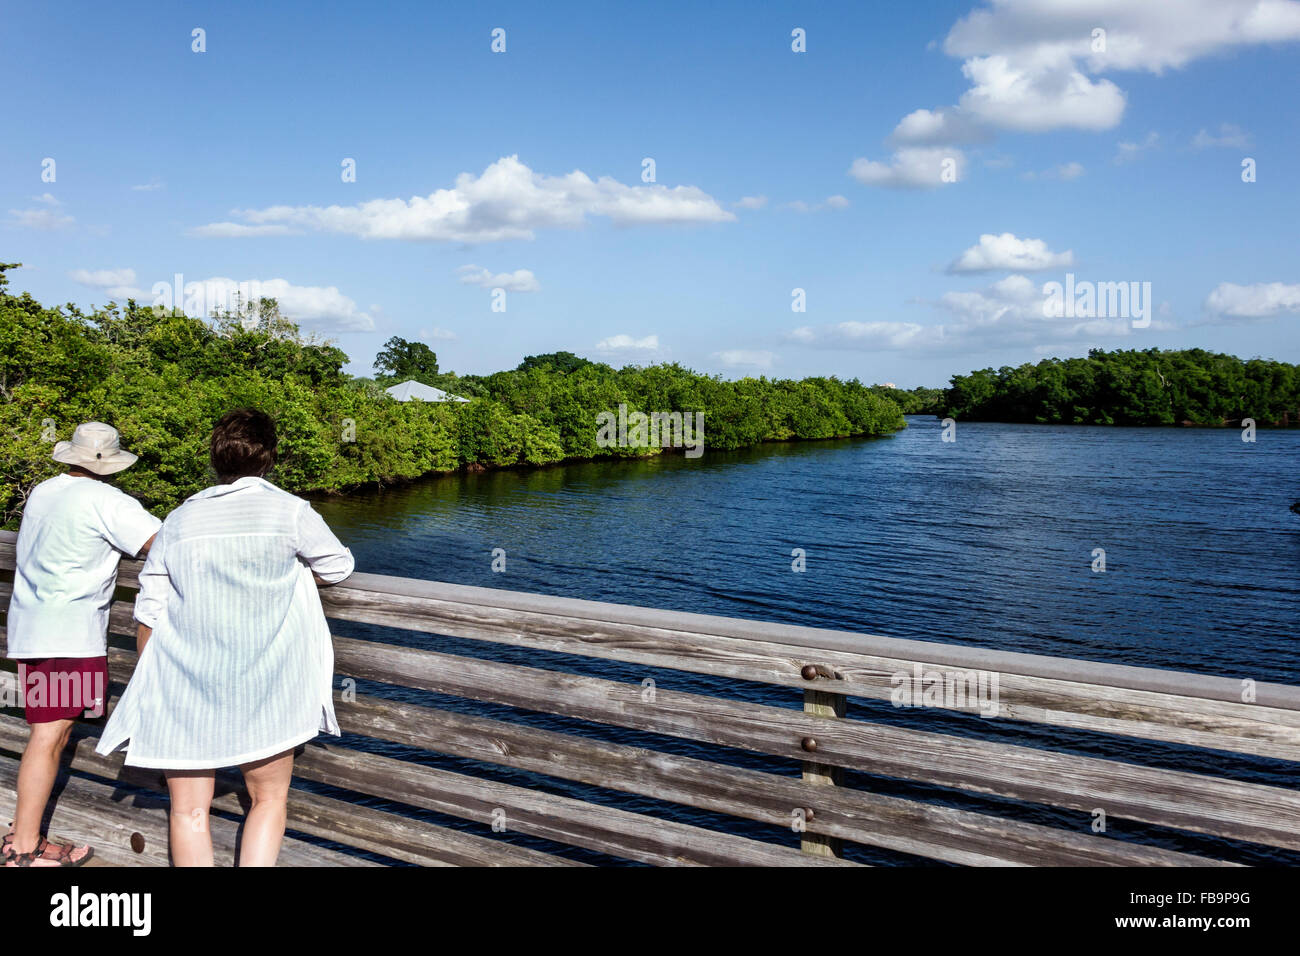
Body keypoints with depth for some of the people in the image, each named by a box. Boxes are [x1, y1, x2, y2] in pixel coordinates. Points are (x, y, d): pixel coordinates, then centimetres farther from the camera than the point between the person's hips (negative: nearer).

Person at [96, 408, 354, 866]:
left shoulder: (178, 520, 4)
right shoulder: (289, 511, -5)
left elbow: (148, 614, 6)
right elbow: (338, 566, 8)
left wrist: (150, 690, 18)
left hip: (182, 692, 2)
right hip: (263, 691, -2)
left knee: (188, 812, 12)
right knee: (269, 800, 15)